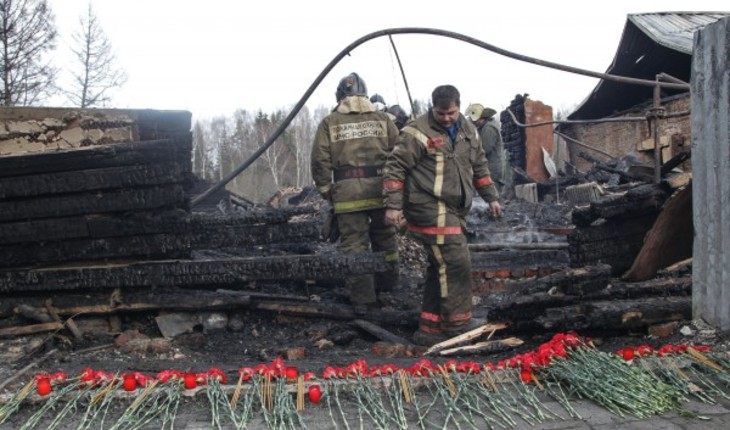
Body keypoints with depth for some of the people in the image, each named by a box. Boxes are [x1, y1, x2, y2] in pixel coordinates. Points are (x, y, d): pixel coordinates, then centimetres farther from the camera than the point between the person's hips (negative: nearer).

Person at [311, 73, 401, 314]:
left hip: (347, 192, -2)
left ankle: (363, 300, 6)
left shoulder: (329, 123, 4)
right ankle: (388, 287, 30)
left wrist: (326, 190, 10)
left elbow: (320, 162, -1)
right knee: (385, 239, 18)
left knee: (354, 244, 4)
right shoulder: (383, 119, 8)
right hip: (381, 189, 2)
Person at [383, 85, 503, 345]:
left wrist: (491, 197, 27)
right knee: (456, 263, -11)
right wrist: (393, 205, -14)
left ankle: (429, 330, 18)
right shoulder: (418, 133, -9)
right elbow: (395, 168, -10)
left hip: (453, 211, 8)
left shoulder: (468, 131, 15)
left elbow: (479, 166, 27)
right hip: (430, 209, -8)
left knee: (442, 268, 10)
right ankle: (457, 322, 3)